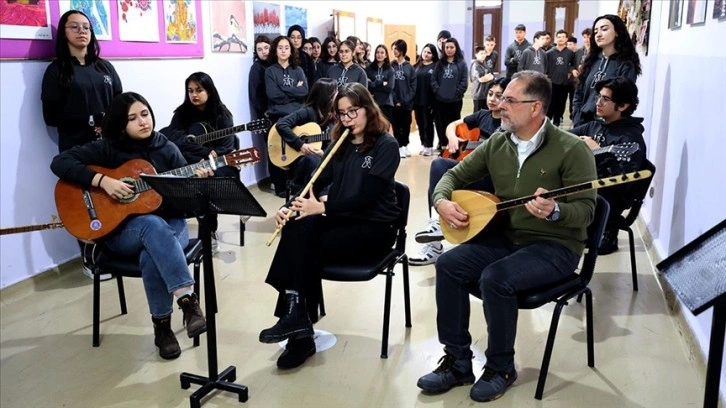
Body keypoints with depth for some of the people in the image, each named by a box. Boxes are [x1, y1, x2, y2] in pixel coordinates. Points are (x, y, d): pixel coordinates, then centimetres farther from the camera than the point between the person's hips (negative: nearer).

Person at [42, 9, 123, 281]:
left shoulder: (104, 67, 15)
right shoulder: (57, 70, 2)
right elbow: (51, 116, -4)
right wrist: (88, 122, -13)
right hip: (77, 149, -3)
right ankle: (91, 261, 11)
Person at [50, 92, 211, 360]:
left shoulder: (167, 149, 5)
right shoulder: (107, 148, -1)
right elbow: (60, 163, -9)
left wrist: (197, 181, -19)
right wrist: (103, 180, -19)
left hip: (169, 223, 2)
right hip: (122, 231, -1)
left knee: (151, 256, -34)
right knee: (152, 224, -38)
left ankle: (162, 325, -20)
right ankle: (187, 299, -40)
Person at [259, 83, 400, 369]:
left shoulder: (386, 146, -7)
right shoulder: (340, 143, 13)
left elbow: (367, 196, -17)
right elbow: (316, 181, 6)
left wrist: (323, 208, -24)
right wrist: (290, 205, -12)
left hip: (374, 226, -6)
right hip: (341, 218, 6)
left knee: (309, 250, -27)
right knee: (296, 227, -26)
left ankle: (296, 317, -10)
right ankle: (296, 316, -25)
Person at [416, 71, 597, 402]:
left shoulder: (572, 149, -15)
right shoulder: (497, 143, 3)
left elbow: (585, 210, -17)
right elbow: (455, 174, 10)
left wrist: (555, 211, -38)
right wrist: (442, 201, -11)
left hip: (555, 245, -6)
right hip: (506, 237, 6)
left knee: (495, 278, -31)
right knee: (449, 265, -15)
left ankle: (501, 368, -5)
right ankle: (457, 360, -2)